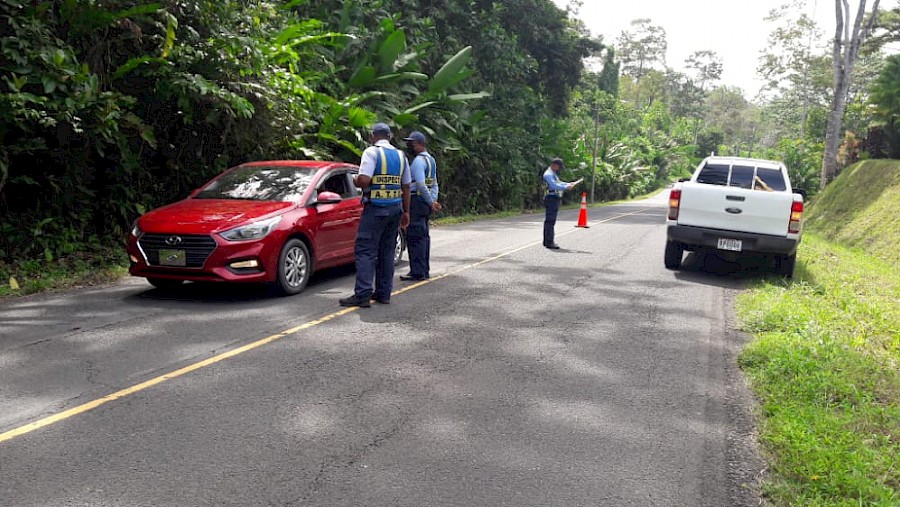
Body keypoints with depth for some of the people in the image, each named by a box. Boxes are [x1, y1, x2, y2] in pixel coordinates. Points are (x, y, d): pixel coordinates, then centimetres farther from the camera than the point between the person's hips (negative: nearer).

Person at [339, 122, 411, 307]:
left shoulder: (372, 152, -7)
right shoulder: (400, 155, 13)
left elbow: (364, 180, -19)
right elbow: (406, 187, 13)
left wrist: (355, 180, 3)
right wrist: (406, 212, 17)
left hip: (375, 208, -6)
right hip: (395, 208, 7)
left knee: (365, 250, -6)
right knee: (386, 252, 12)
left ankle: (363, 294, -13)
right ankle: (383, 293, 15)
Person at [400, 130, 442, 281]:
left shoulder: (418, 161, -13)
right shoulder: (431, 159, 19)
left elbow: (421, 185, -21)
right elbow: (434, 185, 20)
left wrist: (431, 202, -14)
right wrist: (433, 201, 11)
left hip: (417, 201, -10)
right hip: (425, 202, 10)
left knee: (414, 237, -8)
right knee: (423, 236, 13)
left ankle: (417, 272, -7)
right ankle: (424, 270, 17)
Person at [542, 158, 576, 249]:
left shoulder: (553, 174, 22)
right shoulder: (548, 174, -13)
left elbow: (558, 183, 27)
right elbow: (554, 185, -24)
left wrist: (568, 184, 14)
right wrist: (566, 187, -26)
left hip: (554, 200, 11)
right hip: (551, 199, -11)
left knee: (549, 221, 15)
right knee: (550, 221, -12)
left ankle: (547, 241, 22)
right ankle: (549, 242, -13)